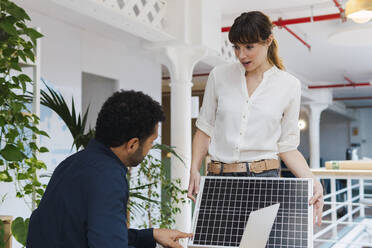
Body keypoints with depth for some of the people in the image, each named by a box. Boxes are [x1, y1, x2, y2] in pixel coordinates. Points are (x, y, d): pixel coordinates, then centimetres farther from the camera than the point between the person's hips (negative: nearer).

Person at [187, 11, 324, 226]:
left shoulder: (289, 86, 2)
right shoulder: (219, 76, 4)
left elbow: (287, 146, 5)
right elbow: (205, 129, 10)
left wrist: (312, 181, -9)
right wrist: (194, 170, -2)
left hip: (264, 177, -1)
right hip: (219, 178, 2)